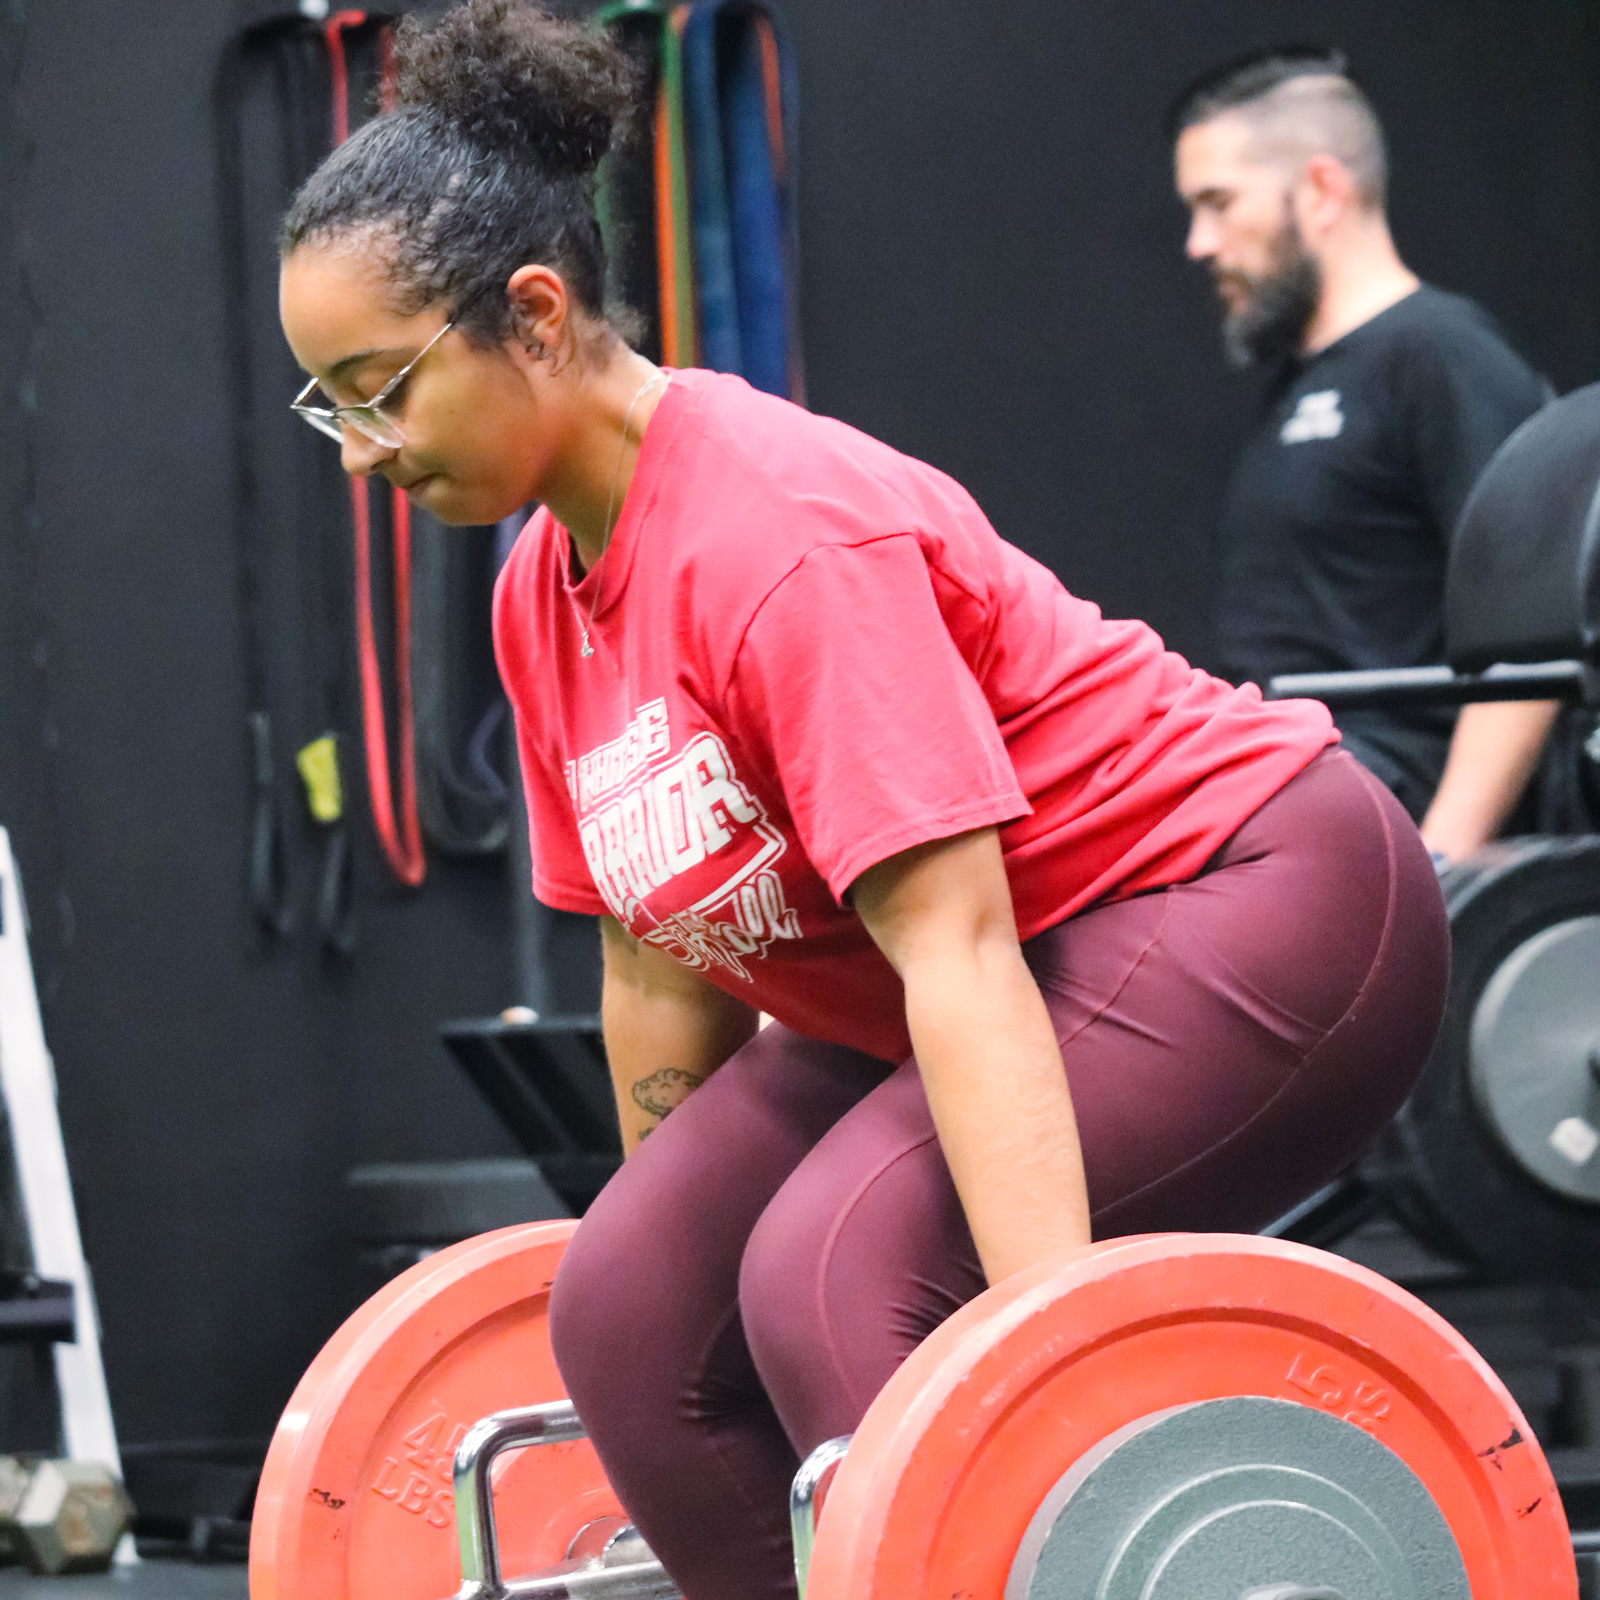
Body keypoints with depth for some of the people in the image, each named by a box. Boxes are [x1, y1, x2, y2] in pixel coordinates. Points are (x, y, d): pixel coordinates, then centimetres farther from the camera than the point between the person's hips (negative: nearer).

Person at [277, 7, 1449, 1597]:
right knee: (631, 1304, 2)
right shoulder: (546, 593, 1)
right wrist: (678, 1215, 15)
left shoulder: (779, 538, -26)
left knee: (849, 1280, -27)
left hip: (1249, 909, -10)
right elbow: (661, 964, 11)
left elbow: (956, 946, -33)